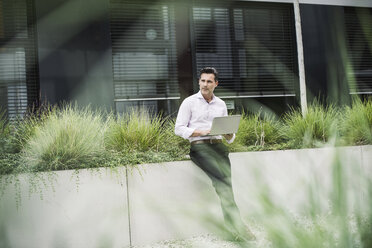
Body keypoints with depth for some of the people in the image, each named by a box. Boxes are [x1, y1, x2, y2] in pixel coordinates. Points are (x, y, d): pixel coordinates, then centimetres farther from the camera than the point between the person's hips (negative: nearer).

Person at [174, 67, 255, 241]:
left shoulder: (221, 104, 20)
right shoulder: (189, 102, 9)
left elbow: (230, 137, 23)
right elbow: (179, 129, 2)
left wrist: (229, 135, -2)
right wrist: (200, 132, -11)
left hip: (218, 144, 4)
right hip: (198, 145, -4)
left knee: (223, 178, -21)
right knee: (223, 176, -26)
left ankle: (232, 223, -24)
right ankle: (235, 221, -27)